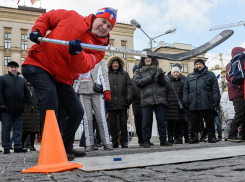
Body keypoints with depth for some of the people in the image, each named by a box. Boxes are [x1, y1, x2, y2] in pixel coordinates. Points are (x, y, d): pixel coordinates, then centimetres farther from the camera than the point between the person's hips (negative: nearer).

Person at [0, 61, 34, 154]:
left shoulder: (22, 80, 18)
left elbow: (27, 93, 15)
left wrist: (30, 104, 5)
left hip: (19, 109, 3)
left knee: (18, 129, 5)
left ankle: (18, 146, 9)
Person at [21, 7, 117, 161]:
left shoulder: (98, 48, -3)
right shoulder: (70, 16, -4)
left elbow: (83, 67, -21)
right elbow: (46, 17, 9)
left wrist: (77, 53, -42)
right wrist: (37, 31, -9)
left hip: (62, 78, 5)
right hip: (38, 64, -4)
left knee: (77, 111, 2)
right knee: (49, 93, -31)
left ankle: (66, 147, 23)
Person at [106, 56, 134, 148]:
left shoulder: (125, 74, 13)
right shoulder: (107, 75, 13)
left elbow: (129, 86, 7)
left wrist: (129, 97, -6)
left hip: (122, 103, 0)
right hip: (111, 103, 1)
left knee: (123, 123, 1)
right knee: (112, 123, 2)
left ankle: (123, 141, 9)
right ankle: (114, 142, 11)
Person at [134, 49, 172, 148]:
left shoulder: (158, 69, 16)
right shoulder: (139, 71, 11)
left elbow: (165, 84, 12)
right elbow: (137, 82, -5)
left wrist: (161, 78, -10)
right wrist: (150, 78, -13)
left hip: (159, 99, 2)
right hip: (146, 100, -2)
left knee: (161, 121, 5)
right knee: (146, 122, 0)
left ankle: (163, 140, 14)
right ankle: (146, 141, 8)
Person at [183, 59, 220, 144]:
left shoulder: (210, 75, 13)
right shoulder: (189, 76, 20)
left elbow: (215, 89, 6)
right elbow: (185, 90, 16)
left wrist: (216, 100, -4)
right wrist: (185, 101, 6)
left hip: (207, 103, -1)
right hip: (193, 104, 2)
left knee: (209, 120, 3)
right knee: (194, 121, 2)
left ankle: (210, 136, 12)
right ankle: (194, 137, 8)